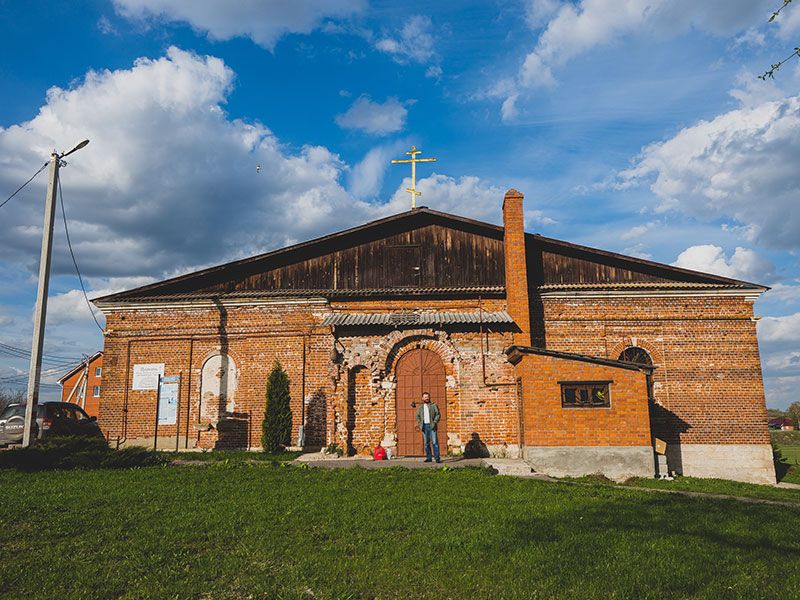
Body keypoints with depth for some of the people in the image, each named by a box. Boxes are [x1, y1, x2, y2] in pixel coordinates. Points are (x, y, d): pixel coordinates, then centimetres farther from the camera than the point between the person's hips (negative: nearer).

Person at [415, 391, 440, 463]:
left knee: (434, 442, -8)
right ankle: (428, 457, 9)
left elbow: (437, 414, 1)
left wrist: (435, 422, -11)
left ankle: (437, 458, -8)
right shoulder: (420, 407, 16)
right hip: (424, 426, 3)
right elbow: (417, 416, 18)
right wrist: (419, 424, 3)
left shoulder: (434, 405, 6)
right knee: (426, 443, 4)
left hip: (432, 426, -3)